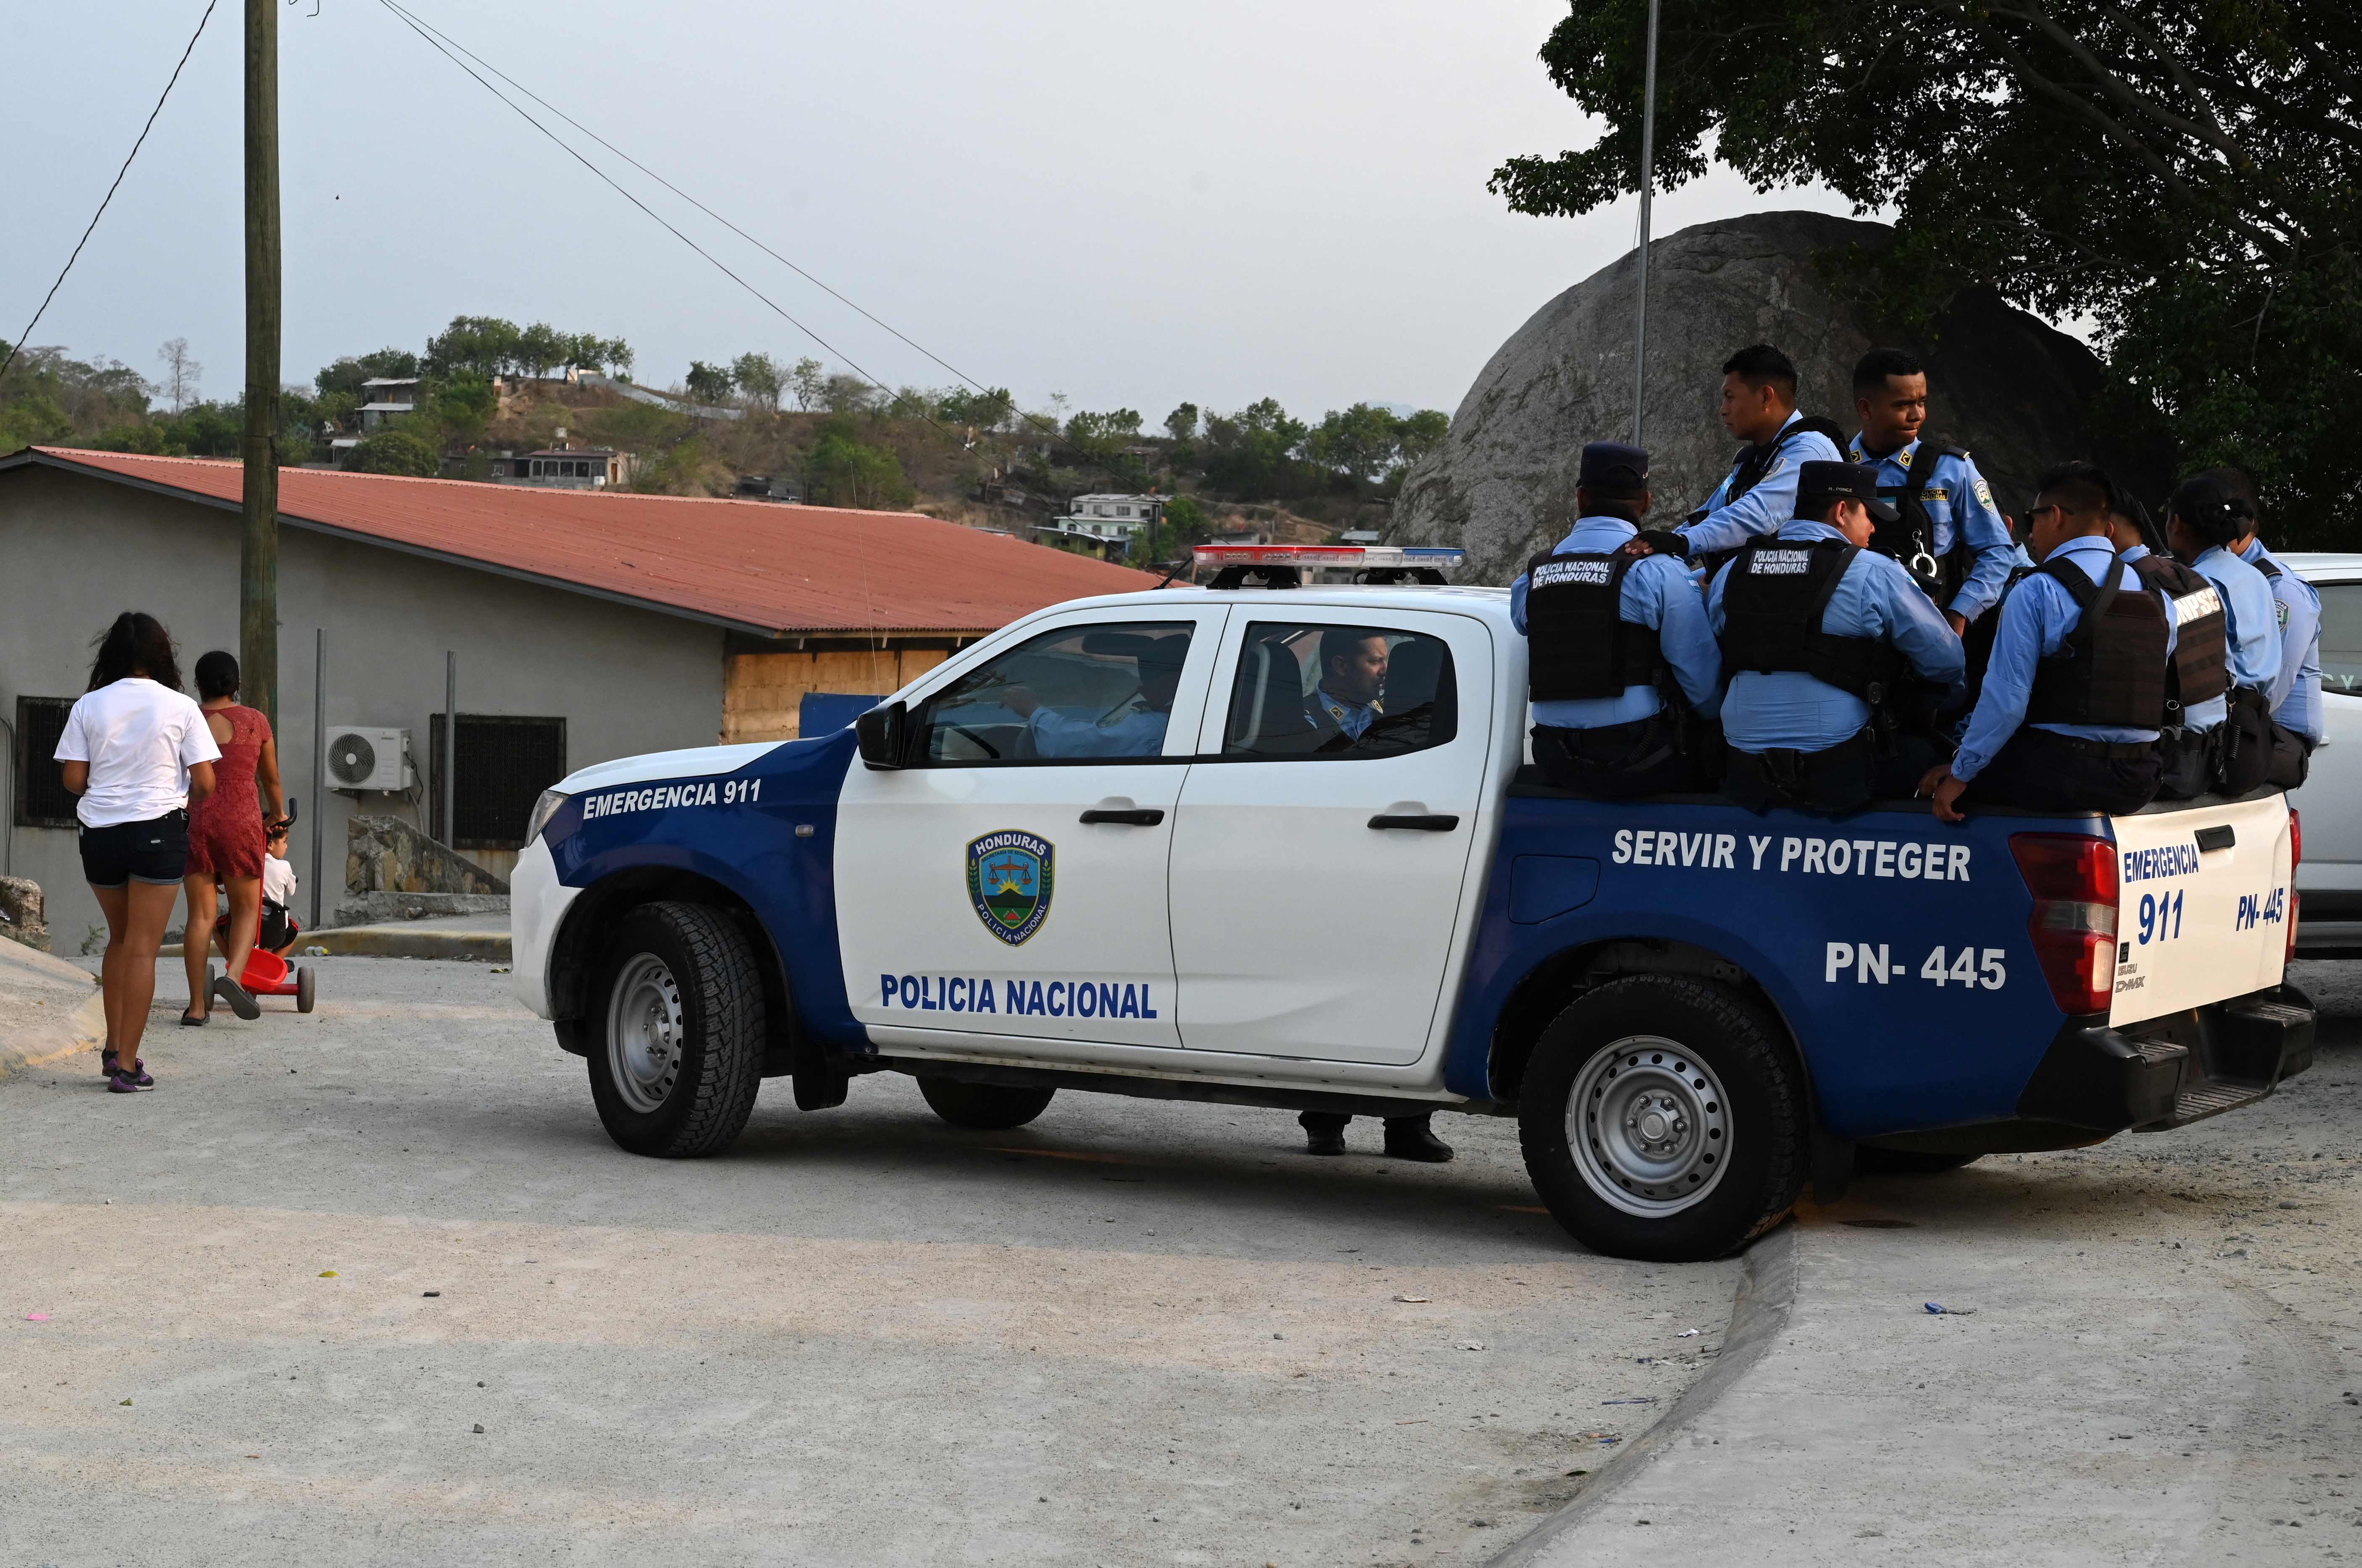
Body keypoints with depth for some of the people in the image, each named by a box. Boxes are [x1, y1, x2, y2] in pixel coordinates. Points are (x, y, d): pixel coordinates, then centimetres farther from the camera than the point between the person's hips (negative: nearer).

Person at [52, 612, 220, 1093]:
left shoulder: (88, 707, 0)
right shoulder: (181, 708, -5)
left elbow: (73, 780, -3)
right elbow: (204, 783, -7)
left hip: (99, 832, 3)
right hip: (159, 831, -3)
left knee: (120, 939, 22)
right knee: (143, 948, -1)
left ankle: (114, 1048, 20)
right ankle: (127, 1066, -3)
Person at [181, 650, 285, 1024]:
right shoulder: (254, 721, 4)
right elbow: (271, 778, 16)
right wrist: (278, 812, 34)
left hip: (195, 822, 1)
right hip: (241, 821, -1)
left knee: (201, 915, 4)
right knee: (246, 908, 12)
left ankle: (197, 1004, 1)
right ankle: (235, 974, -14)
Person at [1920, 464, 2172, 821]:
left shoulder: (2035, 593, -9)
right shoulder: (2155, 596, 11)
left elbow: (2005, 697, -13)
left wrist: (1960, 774, -2)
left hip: (2060, 776, -7)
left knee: (1938, 781, 8)